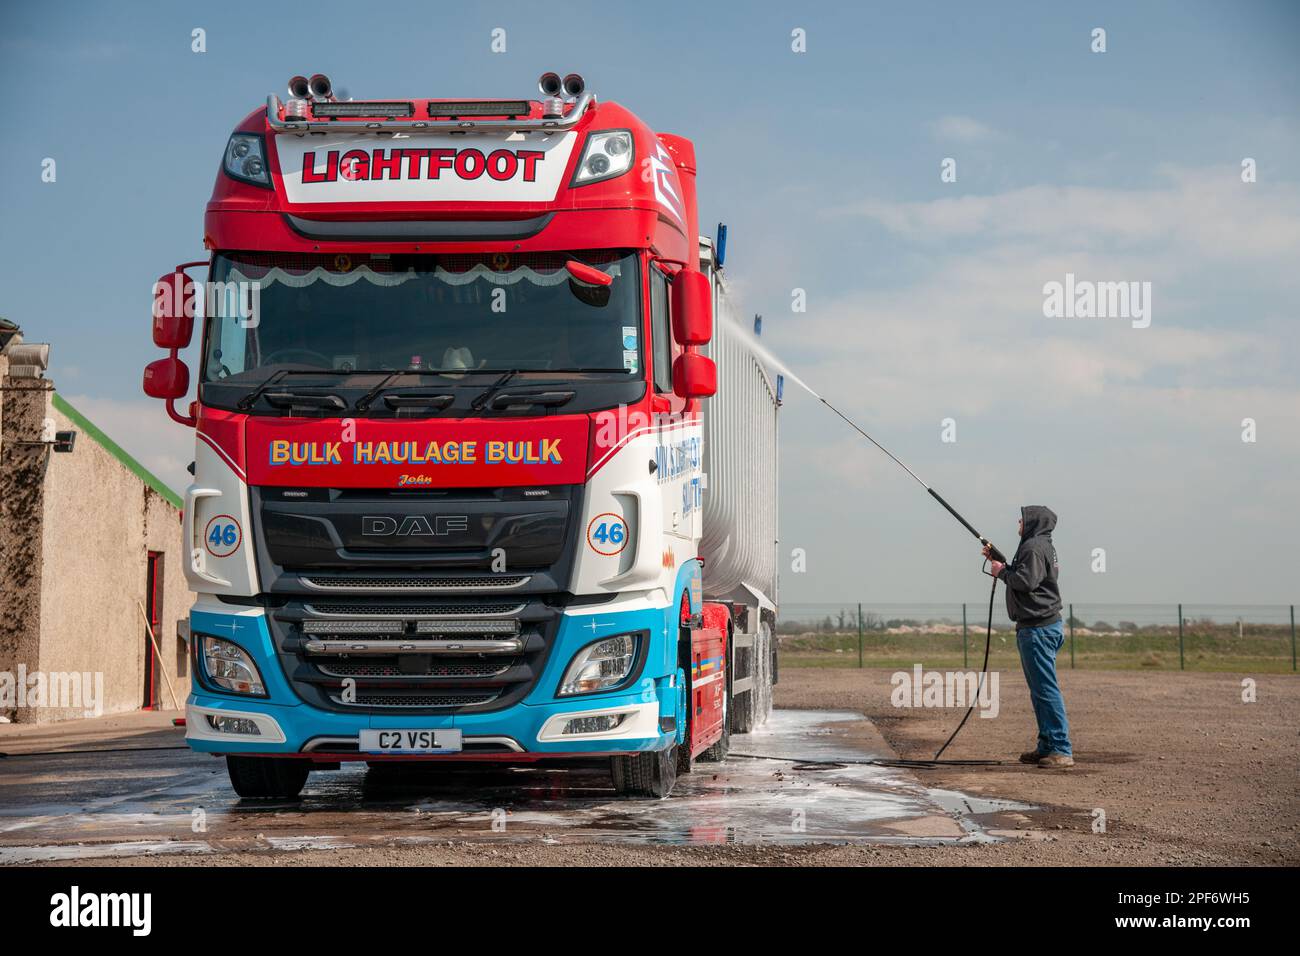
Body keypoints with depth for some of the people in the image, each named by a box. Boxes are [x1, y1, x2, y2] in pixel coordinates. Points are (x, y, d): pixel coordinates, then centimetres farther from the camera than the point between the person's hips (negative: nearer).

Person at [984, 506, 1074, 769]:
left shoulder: (1034, 547, -12)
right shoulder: (1043, 546, 21)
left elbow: (1026, 581, -23)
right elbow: (1020, 577, 23)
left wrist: (1001, 572, -8)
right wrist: (1000, 563, 15)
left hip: (1038, 627, -11)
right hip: (1038, 626, 11)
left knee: (1046, 688, -12)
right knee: (1039, 689, 14)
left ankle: (1062, 750, -13)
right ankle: (1047, 746, 19)